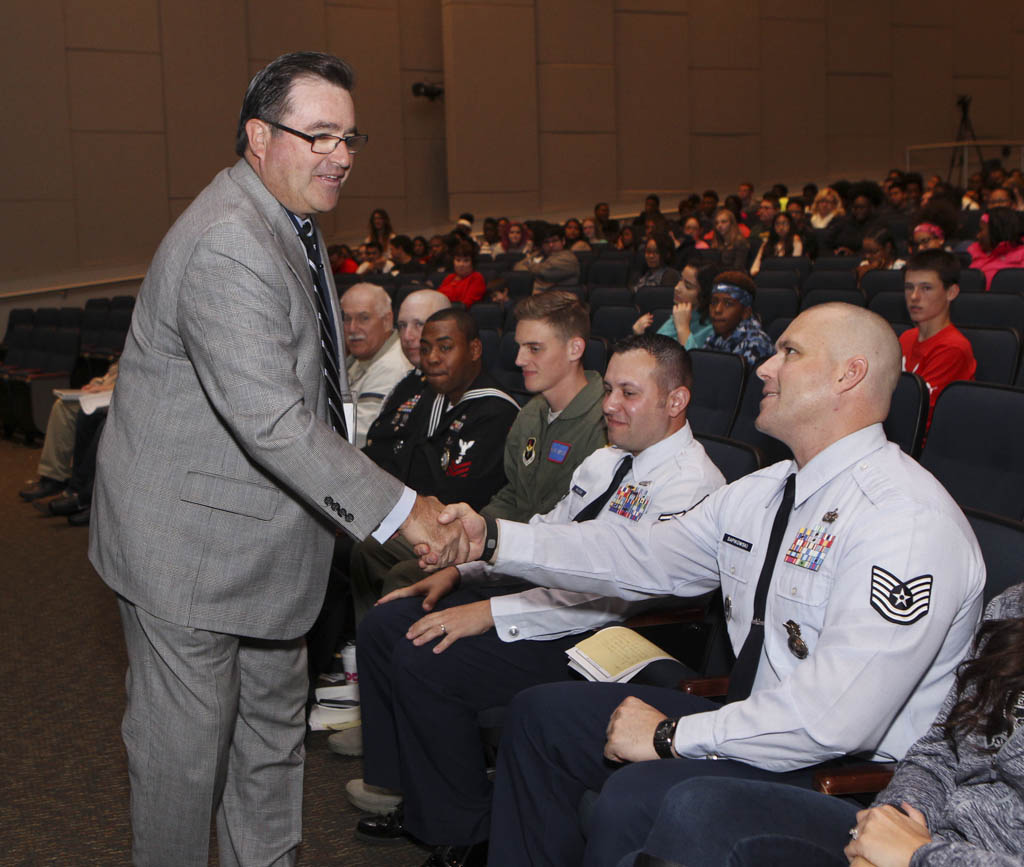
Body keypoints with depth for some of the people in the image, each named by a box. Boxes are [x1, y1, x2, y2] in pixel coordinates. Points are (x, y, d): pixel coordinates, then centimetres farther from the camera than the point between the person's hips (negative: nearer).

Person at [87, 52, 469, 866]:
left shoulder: (290, 220, 7)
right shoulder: (226, 246, -27)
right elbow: (271, 421, -33)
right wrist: (400, 509, -31)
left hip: (264, 529, 10)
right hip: (191, 538, -10)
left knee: (273, 721, 20)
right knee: (186, 739, 4)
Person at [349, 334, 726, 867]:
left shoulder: (691, 483, -17)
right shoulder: (606, 462, 15)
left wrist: (491, 614, -26)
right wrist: (457, 572, 7)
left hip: (597, 642, -10)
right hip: (546, 595, 10)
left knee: (424, 662, -22)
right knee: (385, 624, 3)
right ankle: (414, 800, 15)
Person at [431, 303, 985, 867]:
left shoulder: (908, 519, -22)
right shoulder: (761, 493, 8)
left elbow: (836, 719, -29)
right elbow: (641, 558, 12)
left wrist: (672, 735, -21)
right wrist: (494, 540, 3)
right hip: (755, 724, 9)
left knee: (633, 797, -30)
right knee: (541, 713, 8)